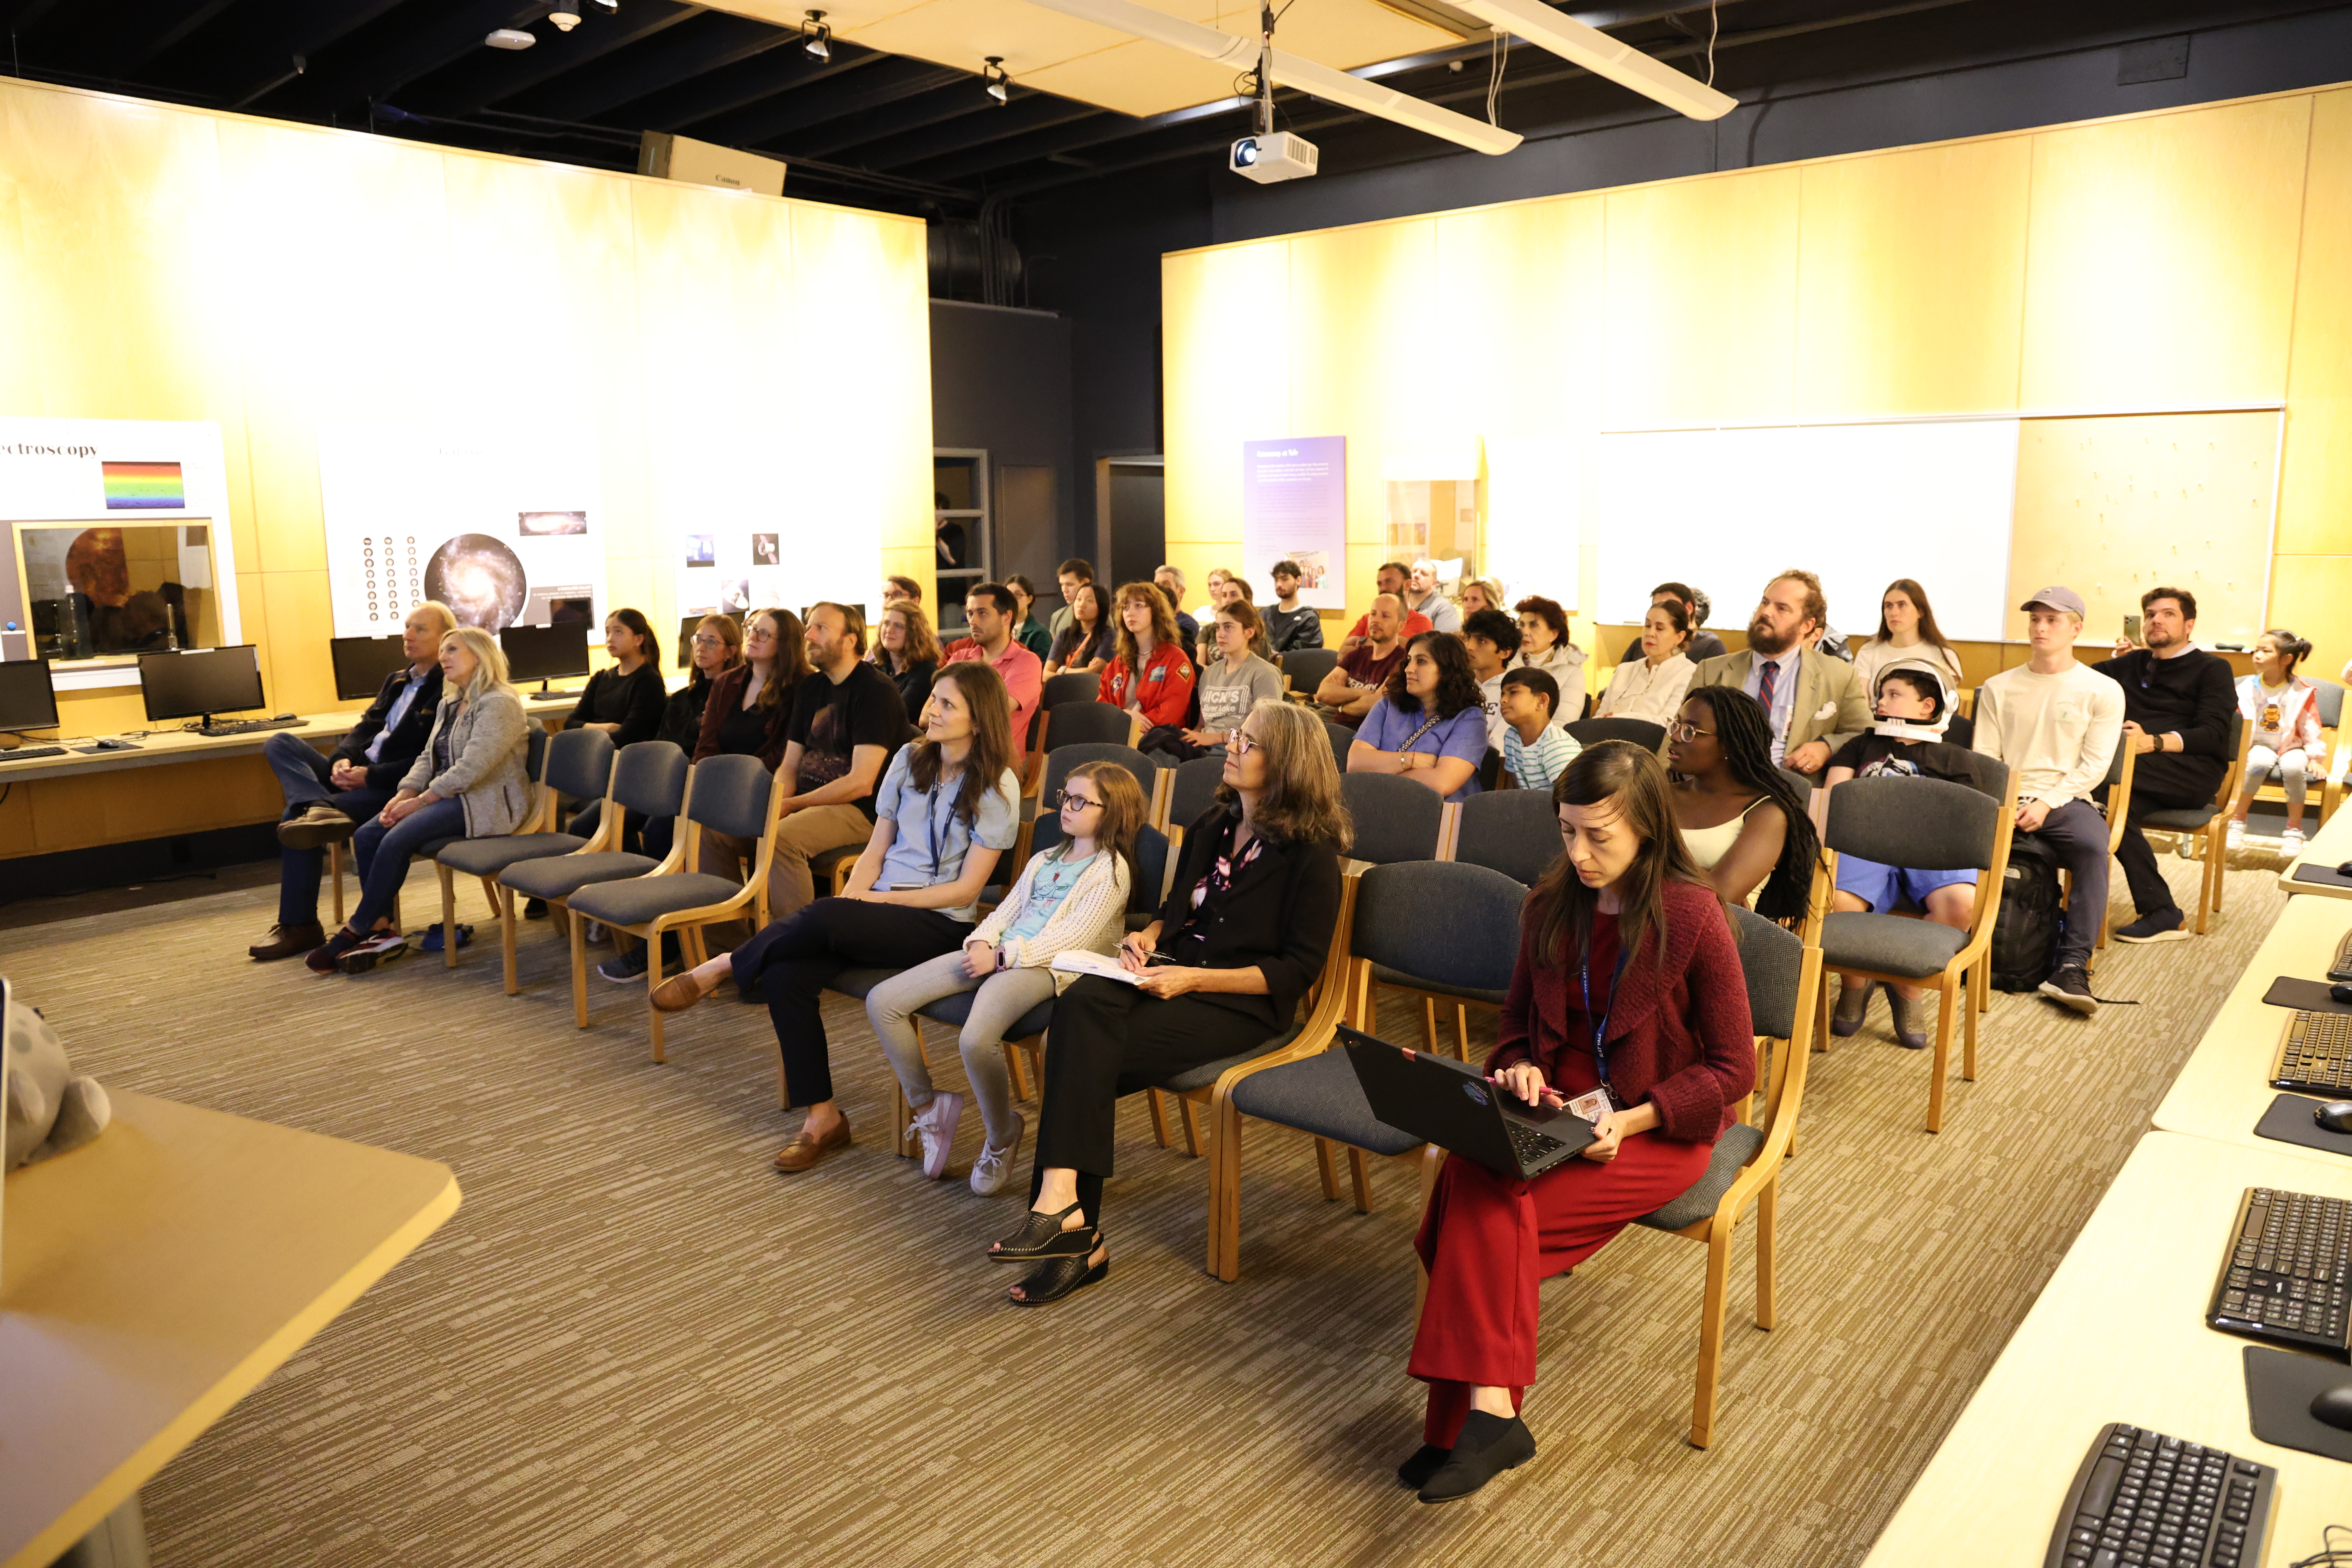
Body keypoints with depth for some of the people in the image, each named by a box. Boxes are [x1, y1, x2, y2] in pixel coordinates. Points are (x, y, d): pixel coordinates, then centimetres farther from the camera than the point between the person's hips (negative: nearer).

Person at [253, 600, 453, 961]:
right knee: (280, 743, -11)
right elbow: (368, 726, 14)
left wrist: (370, 776, -22)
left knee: (295, 817, -24)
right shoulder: (397, 680, 19)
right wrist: (343, 758, -8)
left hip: (395, 789, -9)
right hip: (359, 773, 9)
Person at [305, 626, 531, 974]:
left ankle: (355, 933, -11)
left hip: (486, 803, -10)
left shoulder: (499, 704, -13)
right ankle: (382, 931, -12)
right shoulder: (448, 705, 19)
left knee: (397, 840, -25)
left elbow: (472, 767, -21)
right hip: (449, 796, 10)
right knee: (366, 836, -9)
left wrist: (419, 801, -18)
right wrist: (403, 794, -3)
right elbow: (428, 758, 16)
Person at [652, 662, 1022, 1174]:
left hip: (941, 925, -5)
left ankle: (725, 967, -6)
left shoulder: (998, 787, -6)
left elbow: (966, 888, -9)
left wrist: (882, 899, -12)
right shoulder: (910, 759, 10)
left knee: (823, 918, -32)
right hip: (881, 910, 6)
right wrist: (849, 903, -6)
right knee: (785, 975, -20)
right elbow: (875, 851, 11)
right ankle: (822, 1117, -10)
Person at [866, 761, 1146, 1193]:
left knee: (976, 1040, -36)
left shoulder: (1112, 869, 0)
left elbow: (1073, 936, -11)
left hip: (1046, 965, -8)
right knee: (882, 1002, -5)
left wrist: (1001, 956, -14)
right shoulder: (1044, 860, 27)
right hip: (996, 955, 8)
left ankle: (1002, 1137, -6)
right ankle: (927, 1106, 9)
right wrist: (981, 942, -1)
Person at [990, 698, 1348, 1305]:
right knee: (1082, 1001, -27)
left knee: (1087, 1060, -27)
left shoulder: (1310, 852, -6)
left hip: (1245, 1003, -6)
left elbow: (1299, 967, -10)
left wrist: (1194, 980, -17)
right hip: (1173, 973, 6)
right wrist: (1147, 937, 3)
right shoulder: (1213, 827, 16)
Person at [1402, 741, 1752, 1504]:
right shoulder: (1553, 906, 4)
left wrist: (1632, 1121, -18)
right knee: (1472, 1168, -28)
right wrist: (1519, 1067, -8)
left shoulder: (1693, 918, -12)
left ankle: (1476, 1412, -19)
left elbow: (1733, 1070, -7)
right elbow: (1518, 1020, 15)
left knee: (1482, 1195, -28)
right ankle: (1486, 1411, -22)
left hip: (1661, 1130, -5)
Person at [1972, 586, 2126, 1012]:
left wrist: (2047, 802, -14)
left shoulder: (2102, 690, 9)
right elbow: (1984, 758, 10)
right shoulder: (1999, 688, 16)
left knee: (2093, 846, -35)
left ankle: (2072, 967, -33)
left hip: (2064, 800, -1)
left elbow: (2094, 765, 1)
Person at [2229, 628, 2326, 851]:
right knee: (2259, 761, -35)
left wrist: (2315, 758, -6)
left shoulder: (2302, 691, -5)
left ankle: (2294, 829, -17)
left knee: (2294, 766, -33)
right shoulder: (2248, 687, -2)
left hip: (2291, 747, 0)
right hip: (2261, 746, 0)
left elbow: (2311, 728, -1)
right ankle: (2238, 819, -23)